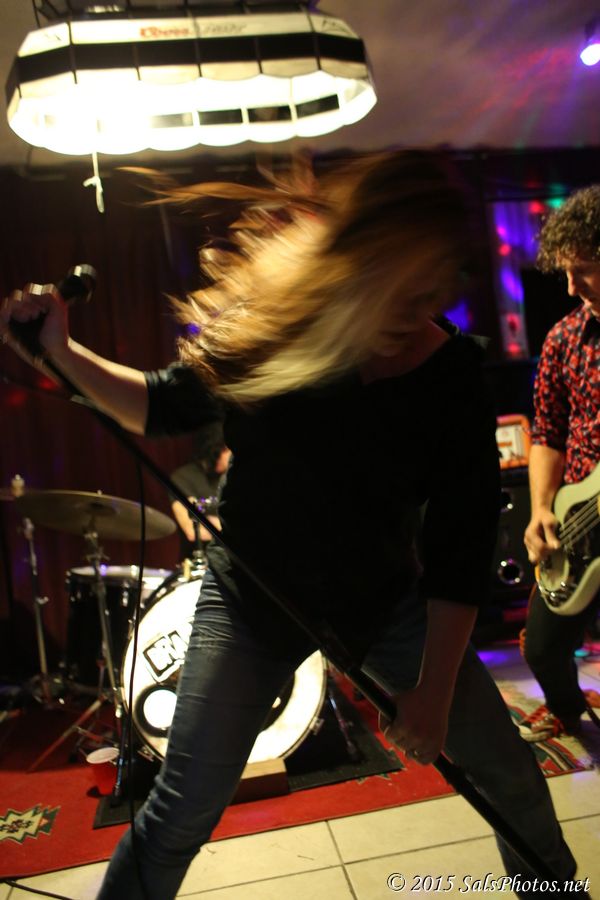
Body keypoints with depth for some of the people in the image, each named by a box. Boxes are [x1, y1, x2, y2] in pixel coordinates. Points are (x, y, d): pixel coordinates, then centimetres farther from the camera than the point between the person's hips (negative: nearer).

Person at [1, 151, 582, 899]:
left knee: (510, 778, 10)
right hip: (252, 593, 0)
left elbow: (461, 545, -12)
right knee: (184, 807, -2)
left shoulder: (454, 376, -17)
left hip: (384, 600, 1)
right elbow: (165, 407, -1)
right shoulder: (261, 329, -17)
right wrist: (62, 351, -14)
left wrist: (434, 686, -12)